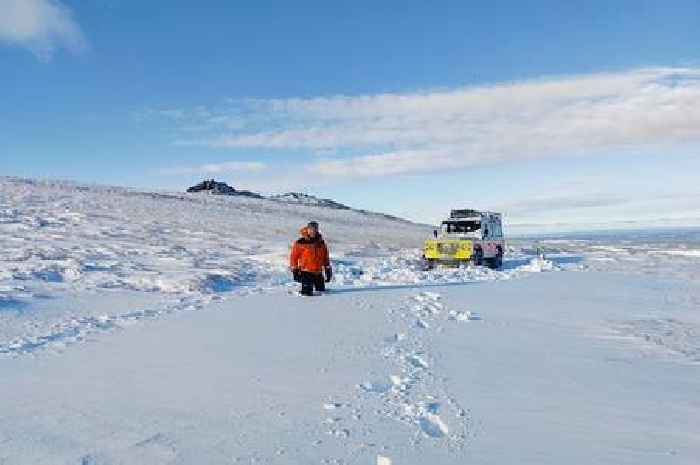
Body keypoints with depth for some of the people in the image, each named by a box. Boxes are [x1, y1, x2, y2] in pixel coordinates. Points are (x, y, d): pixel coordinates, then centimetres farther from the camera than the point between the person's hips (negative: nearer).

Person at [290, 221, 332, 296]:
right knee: (307, 293, -13)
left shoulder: (321, 242, 9)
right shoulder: (300, 242, -5)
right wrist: (295, 270, -3)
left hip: (318, 273, 5)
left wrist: (328, 270, 15)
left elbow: (325, 257, 16)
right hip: (306, 272, -5)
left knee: (321, 291, 9)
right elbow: (294, 256, -1)